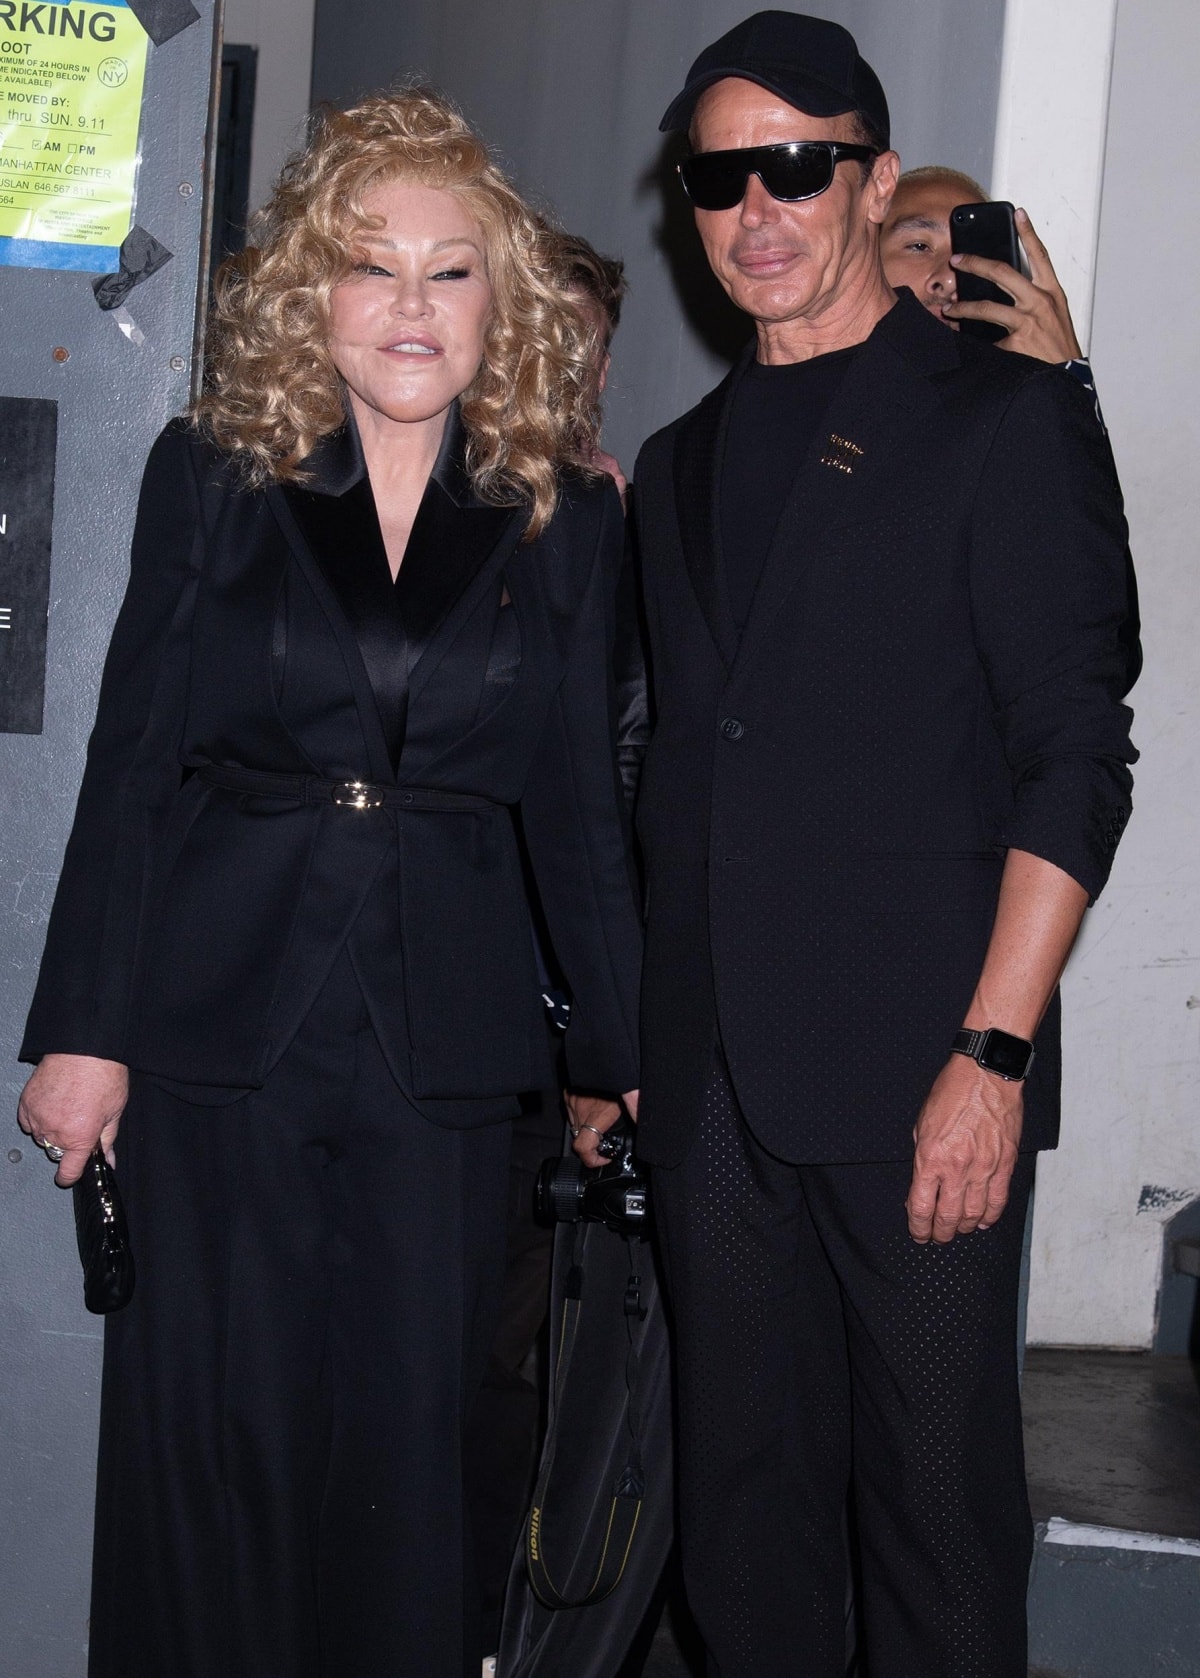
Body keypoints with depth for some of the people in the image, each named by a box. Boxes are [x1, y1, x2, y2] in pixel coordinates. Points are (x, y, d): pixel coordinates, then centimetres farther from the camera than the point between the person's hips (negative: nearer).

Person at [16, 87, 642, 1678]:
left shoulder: (569, 521, 6)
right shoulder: (210, 476, 3)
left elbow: (580, 805, 10)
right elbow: (131, 764, 2)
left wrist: (630, 1050, 10)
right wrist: (85, 1028, -3)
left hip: (447, 1045, 1)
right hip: (219, 1024, 0)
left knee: (409, 1435, 4)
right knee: (214, 1427, 5)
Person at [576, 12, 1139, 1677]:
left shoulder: (1006, 418, -1)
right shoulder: (680, 464, 18)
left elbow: (1076, 758, -8)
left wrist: (994, 1055, -15)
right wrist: (631, 1049, 12)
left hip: (918, 1078, -5)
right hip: (713, 1084, 6)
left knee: (940, 1508, 1)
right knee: (742, 1507, 12)